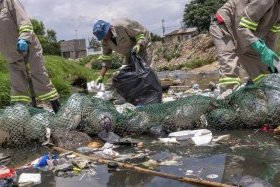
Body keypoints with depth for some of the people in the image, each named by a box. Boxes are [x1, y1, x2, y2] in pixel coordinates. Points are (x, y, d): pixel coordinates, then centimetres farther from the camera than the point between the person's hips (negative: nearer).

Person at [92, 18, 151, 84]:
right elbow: (106, 58, -6)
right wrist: (101, 76, -13)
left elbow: (141, 33, -26)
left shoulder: (122, 26, -34)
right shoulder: (105, 41, -12)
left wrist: (138, 45, -45)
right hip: (128, 53, 7)